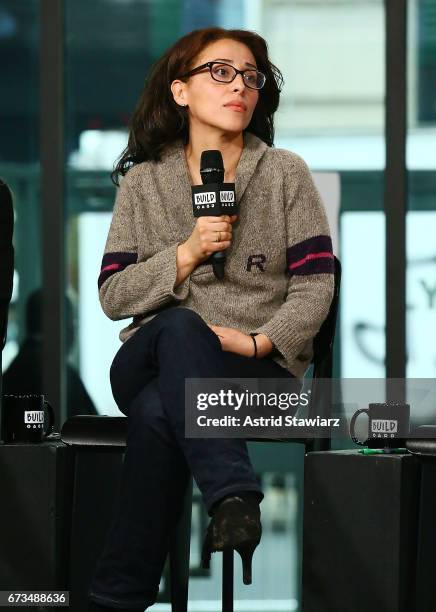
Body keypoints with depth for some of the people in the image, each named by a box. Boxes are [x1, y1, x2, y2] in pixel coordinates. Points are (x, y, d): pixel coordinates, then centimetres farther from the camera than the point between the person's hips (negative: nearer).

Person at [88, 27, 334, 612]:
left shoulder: (286, 173, 7)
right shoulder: (143, 181, 11)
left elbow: (315, 285, 0)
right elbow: (113, 295, 5)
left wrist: (259, 342, -16)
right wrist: (186, 254, -10)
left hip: (260, 368, -1)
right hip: (149, 361, 1)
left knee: (157, 413, -35)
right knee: (177, 326, -37)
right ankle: (236, 499, -51)